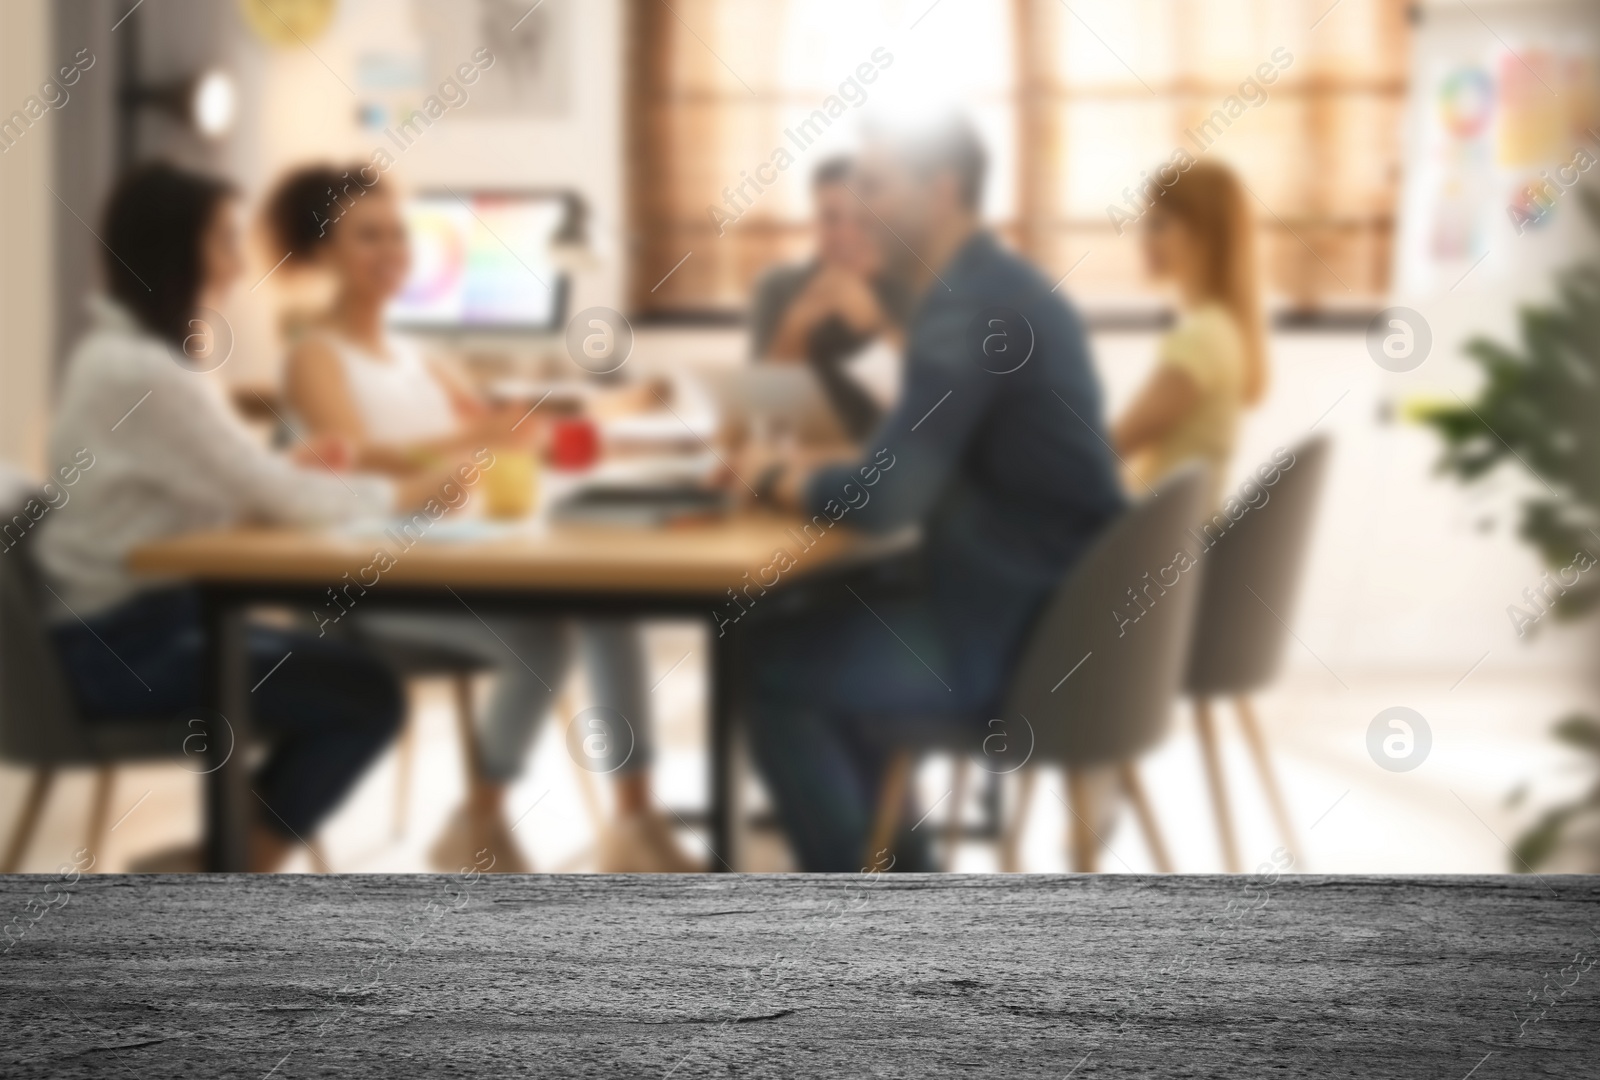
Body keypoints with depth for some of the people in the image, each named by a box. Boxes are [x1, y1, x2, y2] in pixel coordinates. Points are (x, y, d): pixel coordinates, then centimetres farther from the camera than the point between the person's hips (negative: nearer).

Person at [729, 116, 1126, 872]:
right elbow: (912, 457, 20)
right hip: (1043, 603, 10)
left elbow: (881, 497, -25)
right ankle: (894, 869, 25)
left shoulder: (971, 306, -20)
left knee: (773, 667, -1)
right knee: (805, 625, 21)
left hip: (1022, 636, -10)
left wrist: (778, 477, -6)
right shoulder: (991, 285, 11)